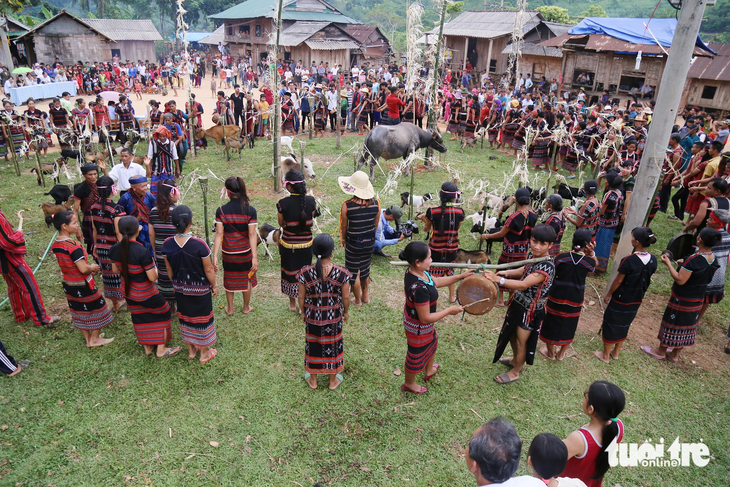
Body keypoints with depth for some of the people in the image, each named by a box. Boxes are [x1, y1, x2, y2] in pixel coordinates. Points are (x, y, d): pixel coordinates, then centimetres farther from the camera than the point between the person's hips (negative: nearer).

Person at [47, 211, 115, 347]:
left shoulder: (55, 244, 0)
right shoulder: (74, 246, -28)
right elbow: (83, 269, -30)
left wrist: (89, 269, 9)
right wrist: (93, 267, -8)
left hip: (68, 285, 8)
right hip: (82, 285, -8)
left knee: (79, 312, 20)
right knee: (96, 309, 12)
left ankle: (88, 339, 33)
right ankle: (95, 339, 24)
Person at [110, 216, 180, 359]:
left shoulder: (115, 249, -11)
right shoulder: (142, 252, -31)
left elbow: (115, 270, 5)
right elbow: (152, 277, -25)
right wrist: (155, 269, -5)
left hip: (128, 292, 6)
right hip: (146, 293, -6)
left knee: (140, 318, 24)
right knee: (163, 313, 17)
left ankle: (147, 348, 40)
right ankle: (161, 350, 24)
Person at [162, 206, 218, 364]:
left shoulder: (167, 244, -13)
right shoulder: (199, 245, -27)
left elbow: (169, 270, 0)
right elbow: (208, 270, -16)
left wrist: (176, 284, 17)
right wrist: (214, 286, 0)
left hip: (180, 290, 4)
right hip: (200, 290, -4)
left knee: (185, 317, 22)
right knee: (202, 318, 14)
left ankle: (191, 350, 40)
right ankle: (204, 353, 30)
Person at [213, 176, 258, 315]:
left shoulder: (221, 211, -13)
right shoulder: (250, 210, -15)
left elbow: (219, 233, -16)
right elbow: (252, 234, -18)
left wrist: (215, 256, -13)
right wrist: (255, 257, -18)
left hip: (228, 252, 1)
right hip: (245, 252, 0)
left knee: (229, 279, 20)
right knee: (247, 279, 20)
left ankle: (230, 308, 35)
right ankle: (246, 307, 35)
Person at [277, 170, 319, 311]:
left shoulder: (283, 203, -19)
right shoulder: (311, 201, -12)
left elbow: (281, 224, -6)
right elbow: (311, 220, 1)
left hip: (288, 244, -2)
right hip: (306, 243, 2)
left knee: (290, 271, 17)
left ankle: (292, 303, 33)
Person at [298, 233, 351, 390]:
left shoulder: (306, 273, -21)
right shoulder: (342, 273, -22)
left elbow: (301, 297, -9)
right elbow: (345, 297, -10)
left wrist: (303, 312, 10)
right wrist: (346, 311, 9)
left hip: (312, 317, 0)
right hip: (334, 318, 0)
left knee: (313, 345, 21)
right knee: (332, 345, 20)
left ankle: (313, 379, 41)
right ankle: (333, 380, 39)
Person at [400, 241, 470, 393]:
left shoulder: (414, 271, -13)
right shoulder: (419, 288, -42)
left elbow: (435, 282, 5)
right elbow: (426, 318, -33)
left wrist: (461, 276, 4)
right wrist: (450, 310, -22)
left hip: (411, 317, 9)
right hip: (418, 327, -9)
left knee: (432, 341, 34)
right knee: (417, 354, 19)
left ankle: (429, 370, 62)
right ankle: (409, 384, 49)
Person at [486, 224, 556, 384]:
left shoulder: (547, 266, -32)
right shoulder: (532, 255, -6)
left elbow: (524, 284, -42)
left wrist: (498, 279, -51)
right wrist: (506, 272, -1)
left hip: (531, 310, -8)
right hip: (519, 303, 8)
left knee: (521, 341, 12)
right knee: (511, 334, 27)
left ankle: (515, 372, 36)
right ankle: (515, 360, 54)